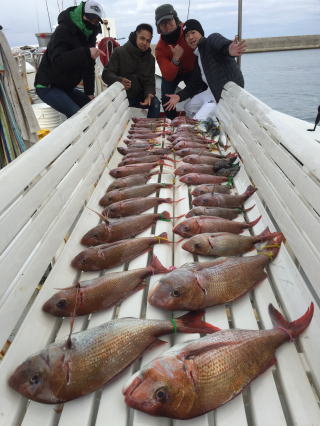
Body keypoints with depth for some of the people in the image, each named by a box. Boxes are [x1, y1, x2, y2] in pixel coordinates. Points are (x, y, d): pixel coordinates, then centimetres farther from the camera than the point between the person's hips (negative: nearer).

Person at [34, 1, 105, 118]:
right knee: (76, 114, -26)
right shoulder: (63, 31, -19)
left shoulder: (89, 34, 5)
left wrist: (89, 93, -2)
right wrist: (86, 52, -46)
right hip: (48, 87, -8)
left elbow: (89, 67, 6)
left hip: (67, 87, 8)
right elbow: (58, 61, -35)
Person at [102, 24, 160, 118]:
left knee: (155, 102, -23)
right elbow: (106, 74, -12)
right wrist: (120, 80, -35)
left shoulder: (150, 58, 5)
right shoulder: (119, 52, -8)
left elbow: (149, 81, 2)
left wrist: (149, 94, -23)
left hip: (138, 96, 3)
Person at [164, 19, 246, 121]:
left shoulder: (213, 39, -6)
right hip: (213, 92, 10)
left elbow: (222, 44, -31)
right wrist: (179, 96, 11)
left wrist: (229, 49, -55)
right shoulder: (198, 57, 20)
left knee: (199, 121, -20)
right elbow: (195, 84, 22)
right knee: (189, 107, 23)